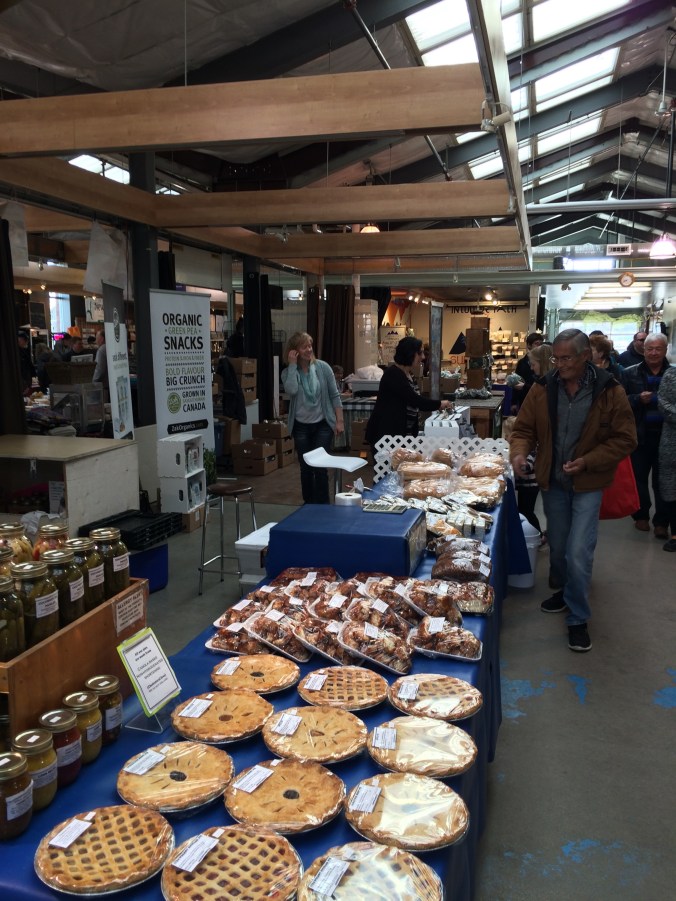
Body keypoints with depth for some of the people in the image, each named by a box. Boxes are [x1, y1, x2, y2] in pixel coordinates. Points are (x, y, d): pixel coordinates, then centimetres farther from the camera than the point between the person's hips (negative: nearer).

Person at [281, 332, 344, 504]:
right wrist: (292, 365, -20)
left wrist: (339, 421, -5)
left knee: (320, 467, -6)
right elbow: (291, 390, -25)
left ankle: (322, 505, 7)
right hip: (301, 426, 2)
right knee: (306, 467, 9)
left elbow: (334, 395, -2)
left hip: (323, 424, -1)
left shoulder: (323, 367, -5)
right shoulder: (288, 372, -4)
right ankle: (308, 503, 23)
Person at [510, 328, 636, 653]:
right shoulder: (543, 388, -5)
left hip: (588, 484, -3)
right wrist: (520, 452, -18)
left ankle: (578, 619, 9)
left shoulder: (609, 391, -12)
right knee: (557, 546, 17)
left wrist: (588, 461, -18)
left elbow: (625, 439, -8)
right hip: (552, 480, 4)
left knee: (579, 552, -9)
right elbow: (524, 428, 2)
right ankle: (562, 591, 43)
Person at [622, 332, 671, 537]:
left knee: (662, 480, 6)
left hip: (666, 435, 0)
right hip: (640, 434, 0)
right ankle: (641, 515, 27)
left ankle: (661, 521, 16)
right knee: (639, 477, 11)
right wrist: (639, 399, -18)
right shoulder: (631, 373, 1)